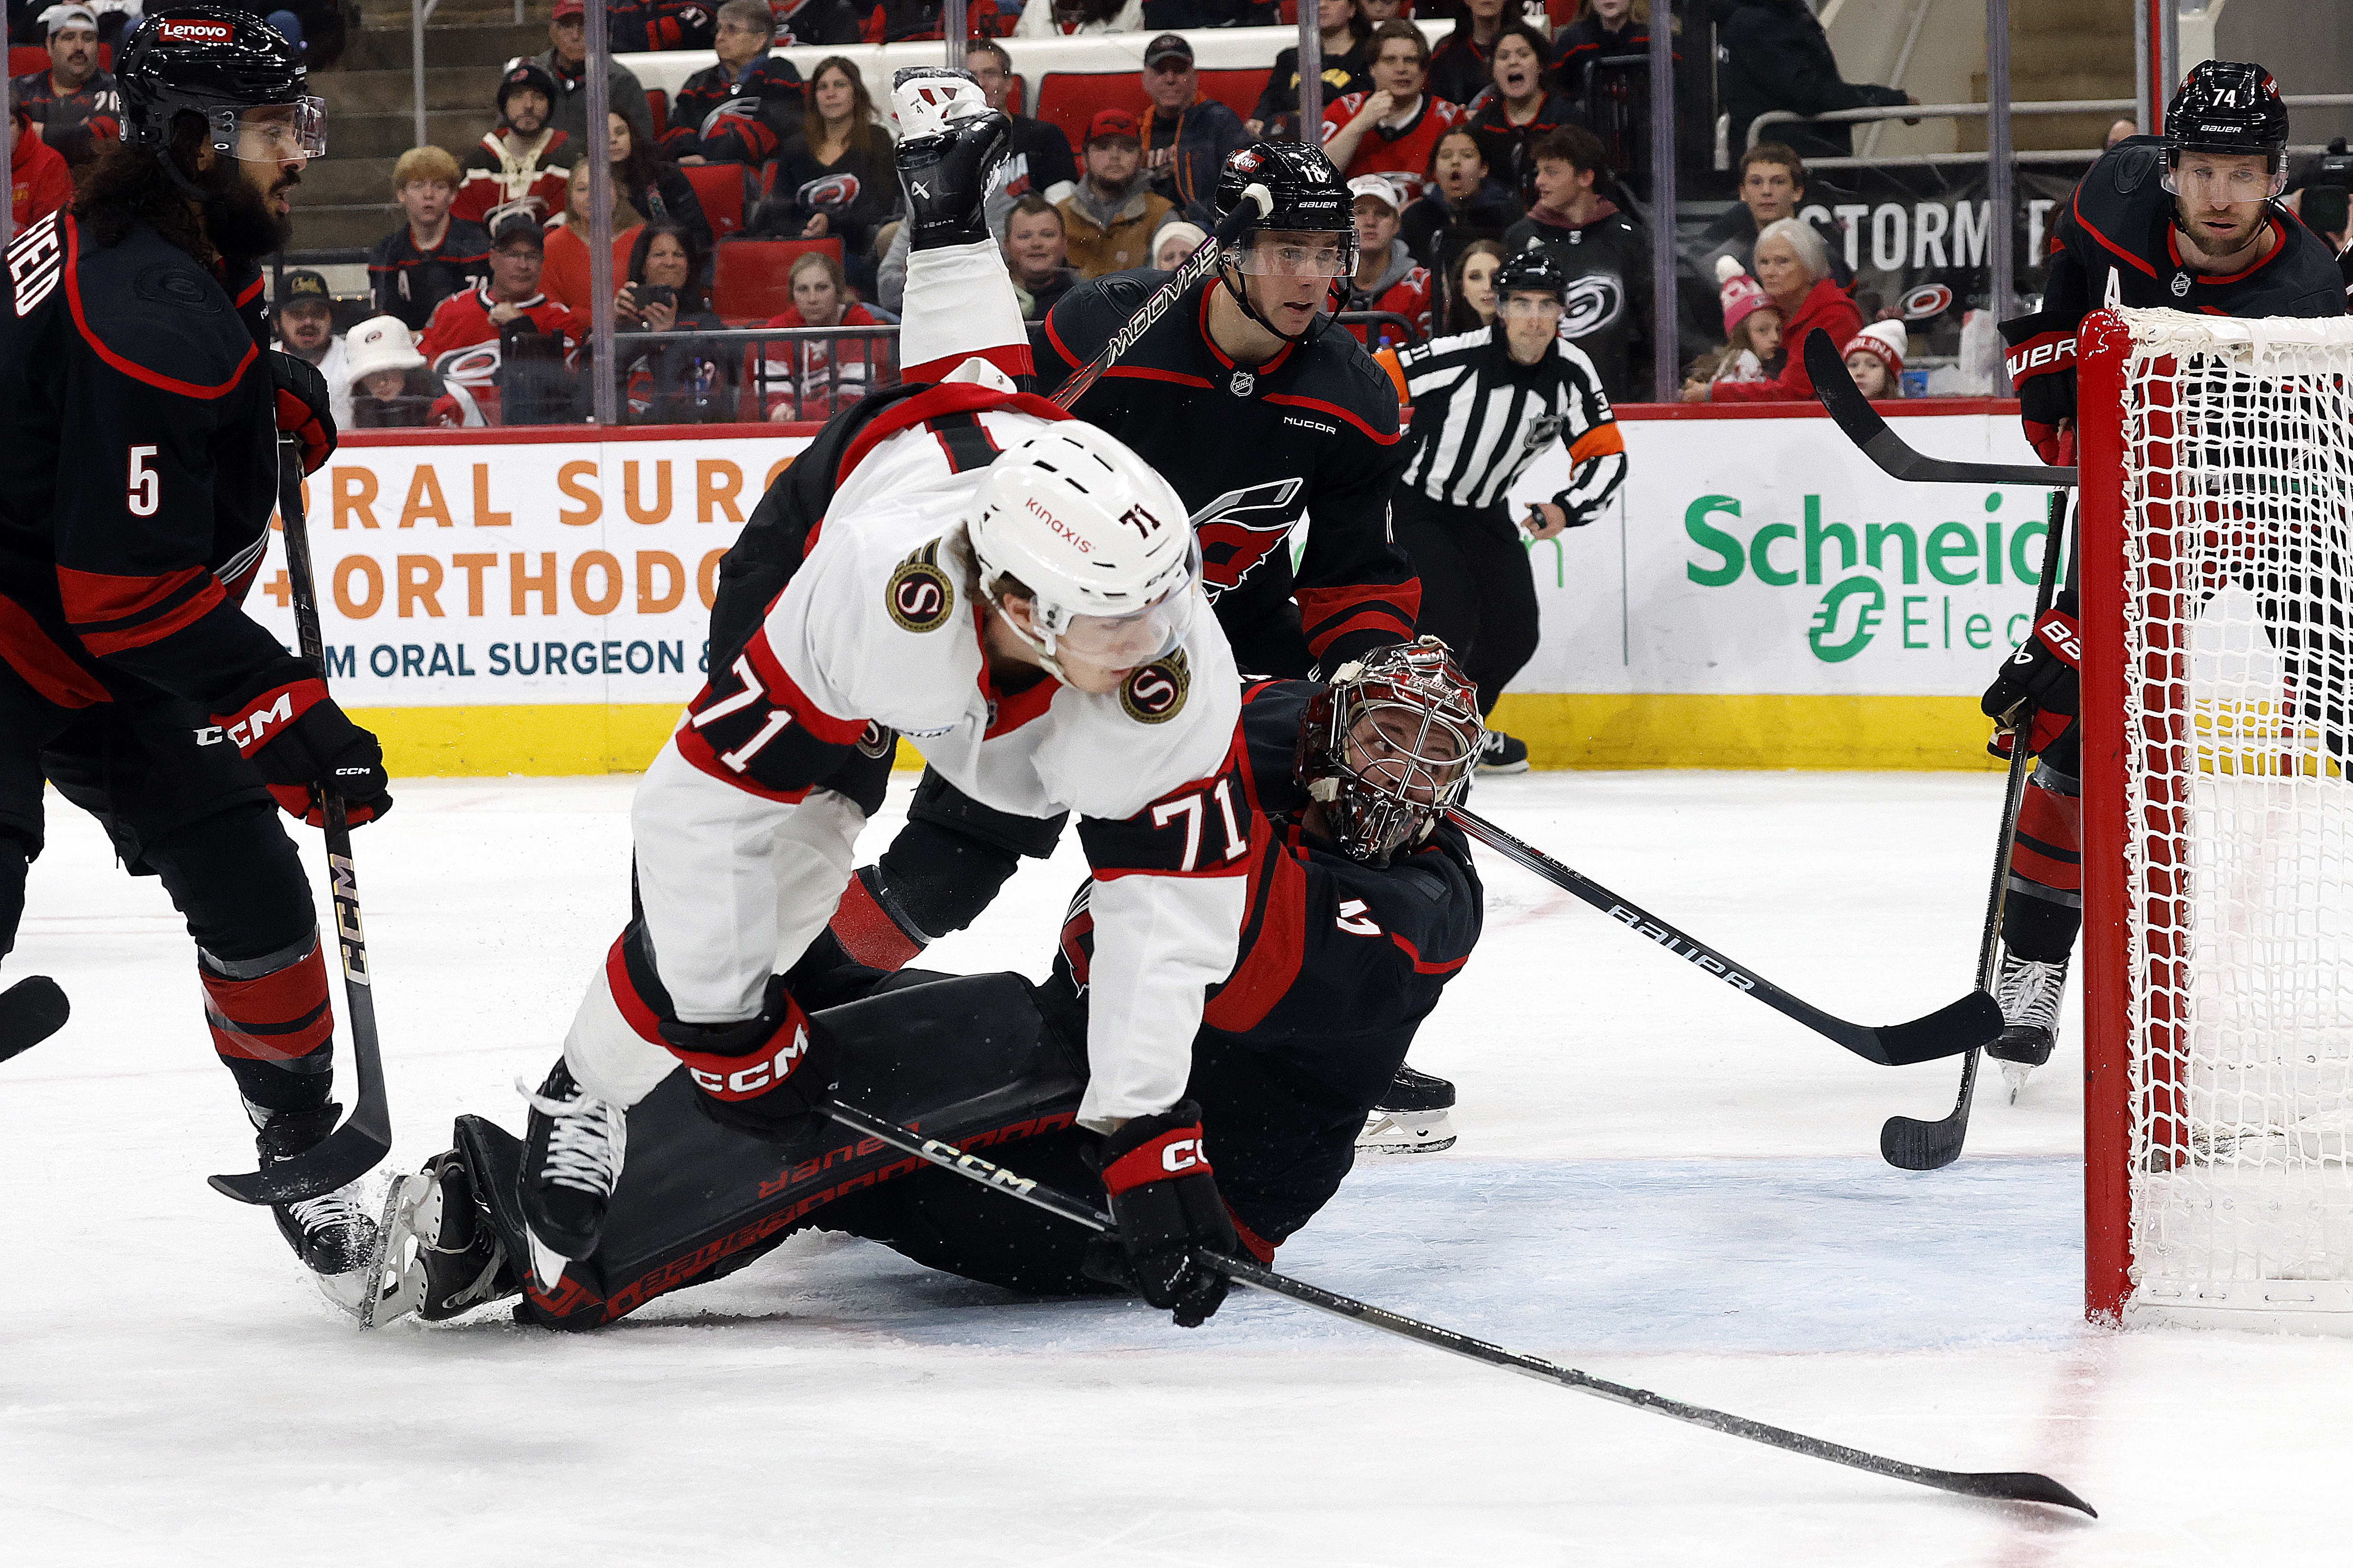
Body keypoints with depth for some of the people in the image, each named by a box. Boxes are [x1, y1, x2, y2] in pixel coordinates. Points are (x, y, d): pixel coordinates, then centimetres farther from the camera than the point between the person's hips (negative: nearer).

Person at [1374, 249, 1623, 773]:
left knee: (1515, 634, 5)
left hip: (1484, 513, 6)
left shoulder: (1573, 372, -12)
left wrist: (1566, 509, -26)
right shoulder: (1457, 357, -27)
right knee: (1451, 613, -23)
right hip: (1416, 503, -6)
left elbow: (1606, 456, -9)